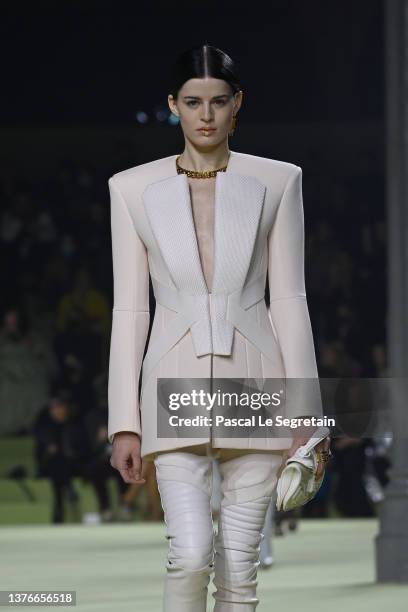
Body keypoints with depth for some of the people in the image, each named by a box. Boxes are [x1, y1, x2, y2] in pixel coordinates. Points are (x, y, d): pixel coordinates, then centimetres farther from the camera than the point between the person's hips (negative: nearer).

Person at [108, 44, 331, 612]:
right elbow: (130, 310, 5)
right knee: (191, 554, -16)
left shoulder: (276, 181, 4)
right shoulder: (134, 188, 5)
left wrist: (304, 414, -1)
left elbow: (289, 299, 4)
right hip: (177, 392, 0)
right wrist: (125, 423, 0)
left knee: (239, 563, 1)